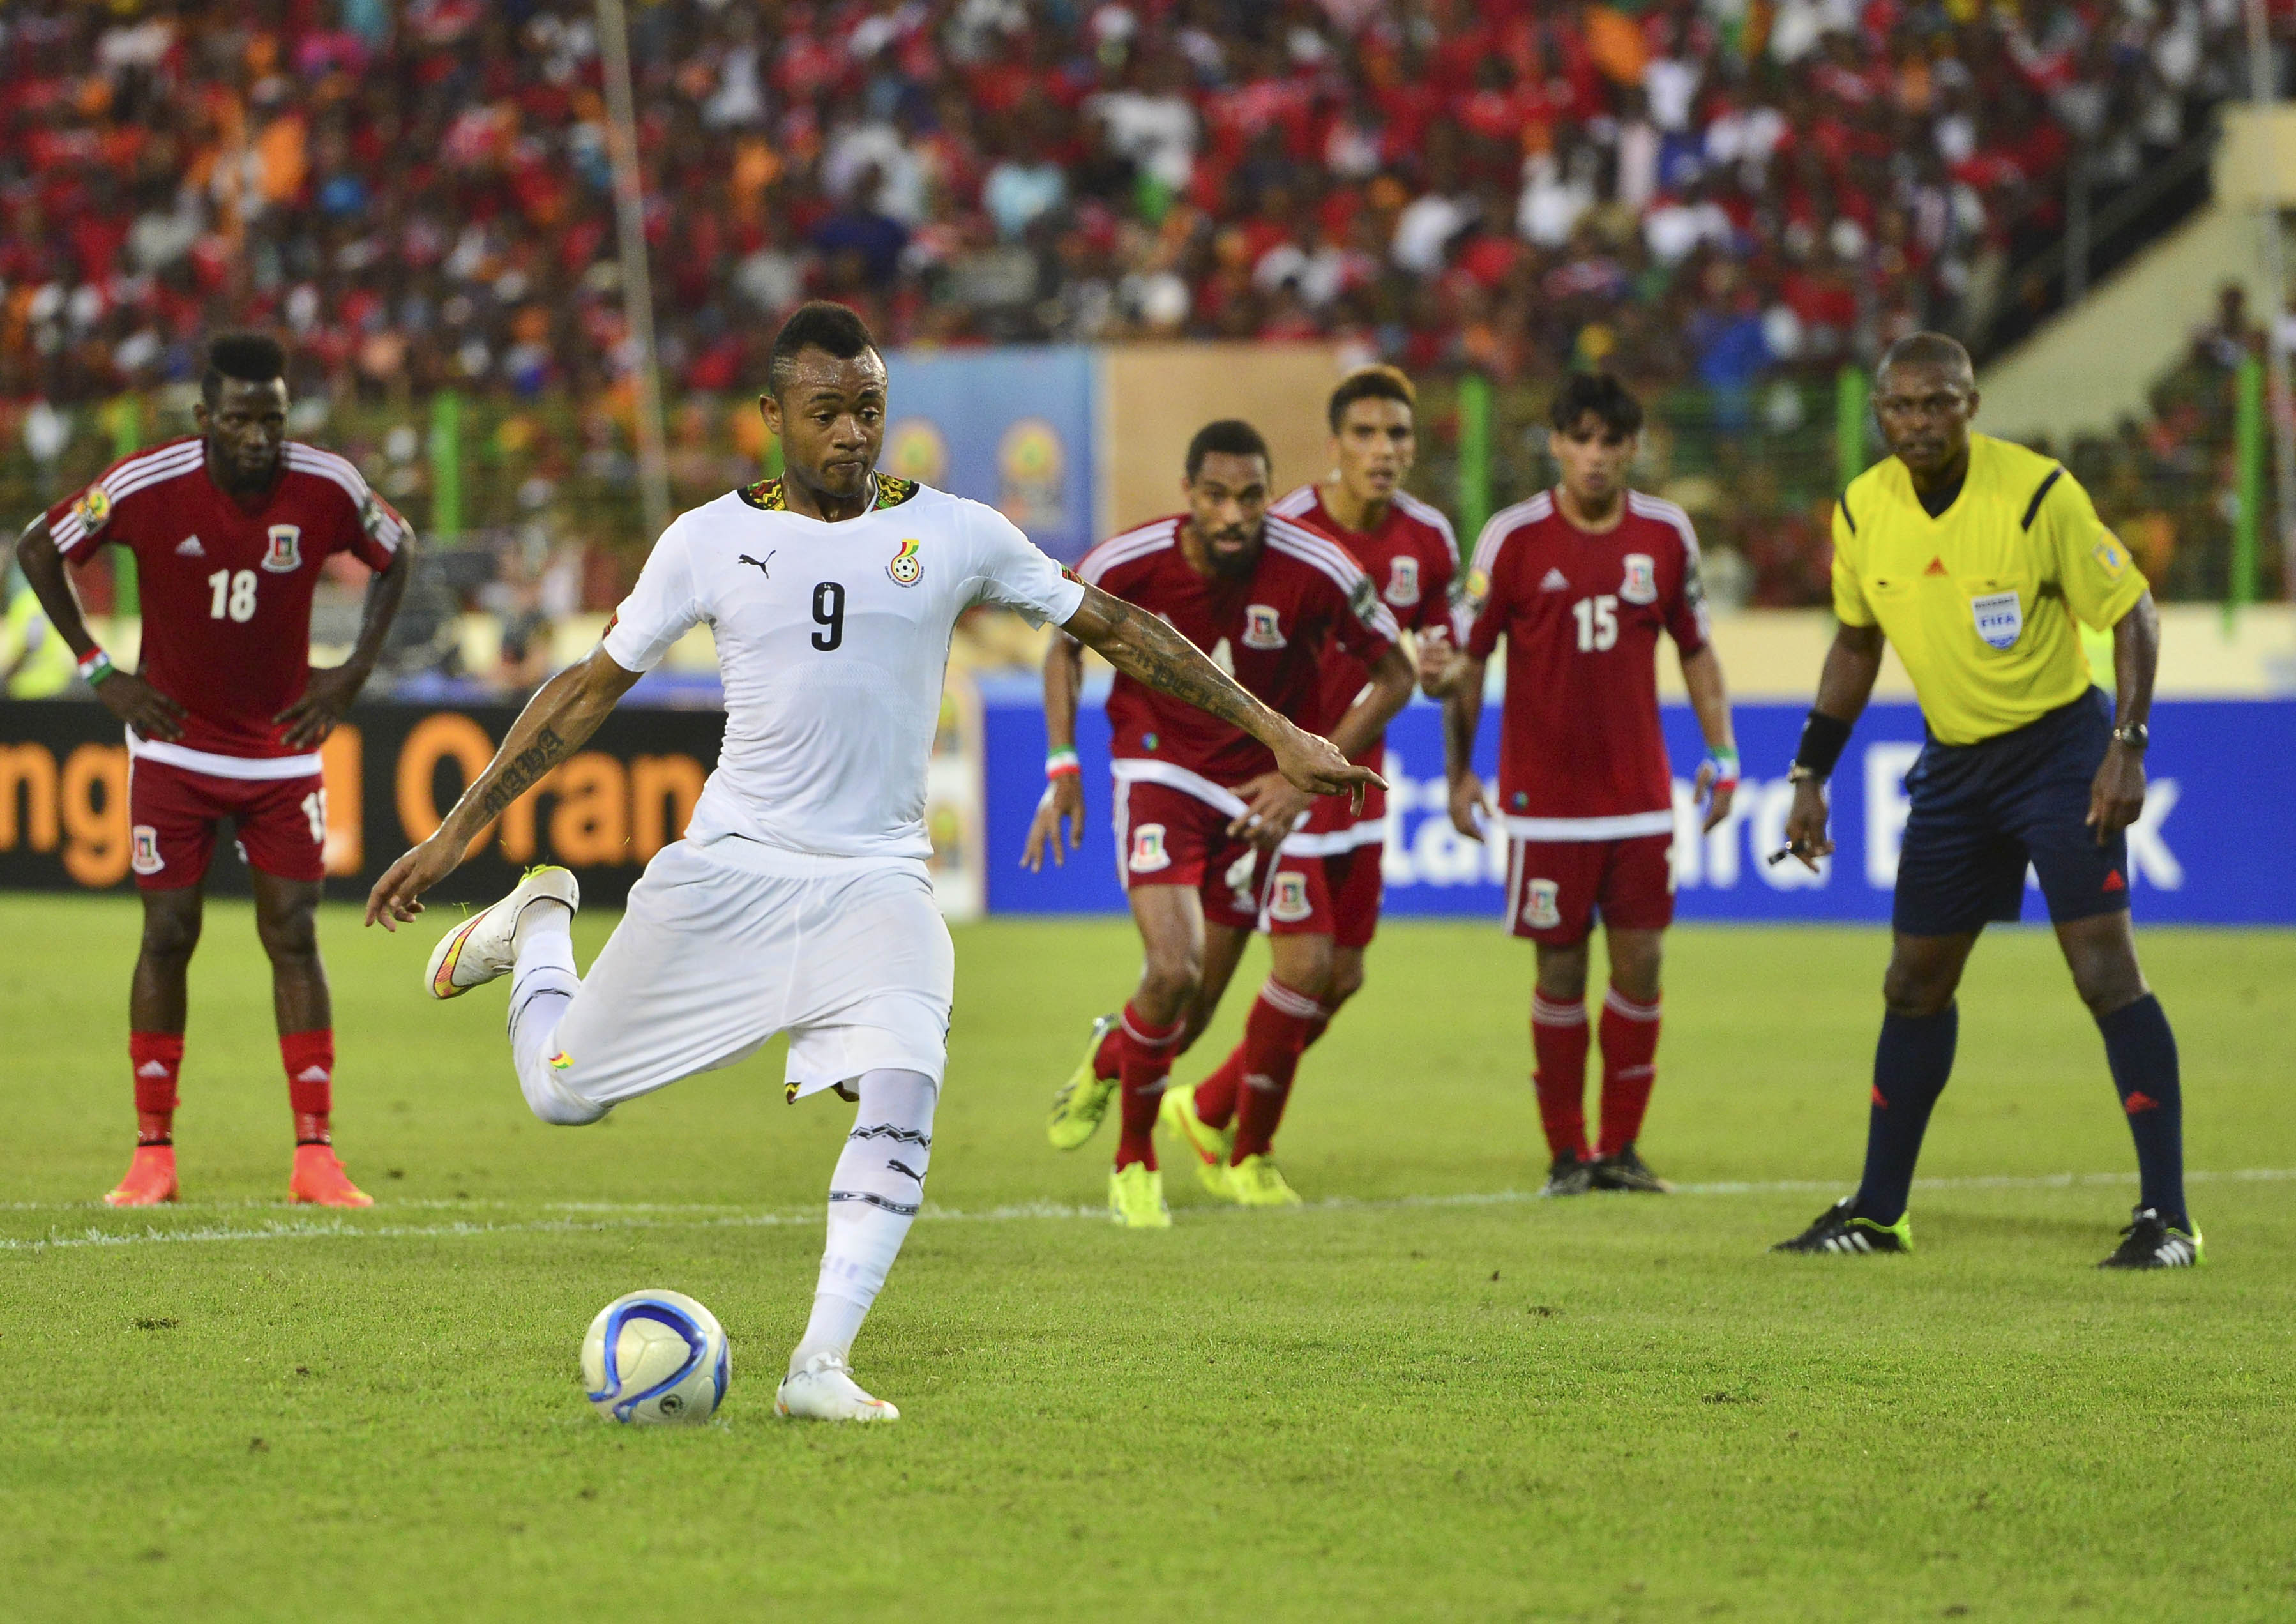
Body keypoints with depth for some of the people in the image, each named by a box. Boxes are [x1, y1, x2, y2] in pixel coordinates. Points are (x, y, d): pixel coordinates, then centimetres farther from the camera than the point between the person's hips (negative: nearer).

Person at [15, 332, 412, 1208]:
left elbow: (397, 550, 7)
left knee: (293, 935, -4)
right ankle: (153, 1151, 6)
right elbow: (39, 549, -2)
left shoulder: (326, 488, -14)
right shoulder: (145, 486, -18)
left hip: (283, 748, 1)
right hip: (175, 743, -1)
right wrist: (99, 671, -4)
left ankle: (315, 1153, -1)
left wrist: (357, 670, -1)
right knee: (168, 933, -2)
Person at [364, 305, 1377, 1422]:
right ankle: (537, 929, 38)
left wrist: (1274, 731, 10)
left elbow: (1111, 628, 11)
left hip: (875, 879, 0)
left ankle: (821, 1365, -22)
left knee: (903, 1085, -27)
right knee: (564, 1091, 4)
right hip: (728, 868, 0)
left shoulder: (952, 534, 2)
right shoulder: (711, 540, 2)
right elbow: (591, 689, 9)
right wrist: (455, 833, 8)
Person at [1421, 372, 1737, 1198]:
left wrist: (1721, 751, 7)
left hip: (1640, 792, 3)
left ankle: (1621, 1147, 11)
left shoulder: (1667, 533, 3)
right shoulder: (1513, 537, -5)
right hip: (1544, 796, -3)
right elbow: (1467, 658, 1)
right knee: (1561, 970, 0)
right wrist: (1458, 770, -1)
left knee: (1640, 964, 0)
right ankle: (1567, 1153, 11)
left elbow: (1696, 649, 14)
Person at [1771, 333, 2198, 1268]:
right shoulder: (1861, 512, -3)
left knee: (2105, 971, -16)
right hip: (1953, 760, 6)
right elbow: (1856, 643, 13)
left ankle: (2166, 1216, -14)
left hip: (2060, 743, -5)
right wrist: (1811, 777, 11)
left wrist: (2126, 745, -20)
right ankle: (1876, 1212, 24)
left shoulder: (2039, 494, -18)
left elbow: (2131, 612, -10)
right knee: (1915, 982, 11)